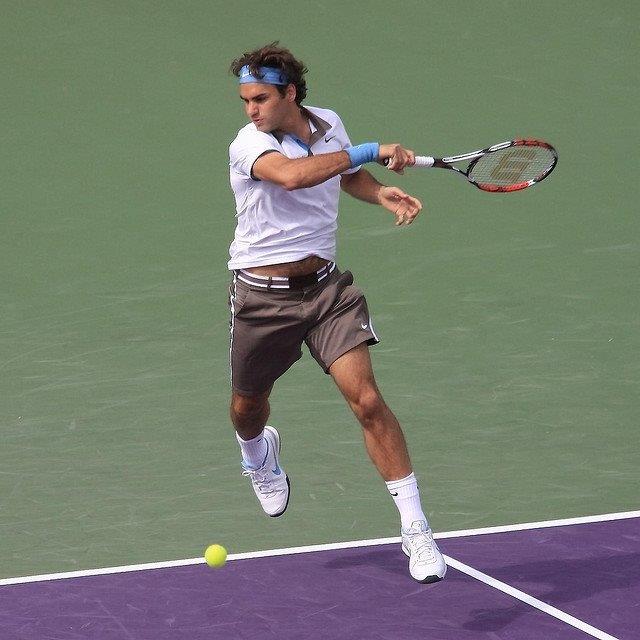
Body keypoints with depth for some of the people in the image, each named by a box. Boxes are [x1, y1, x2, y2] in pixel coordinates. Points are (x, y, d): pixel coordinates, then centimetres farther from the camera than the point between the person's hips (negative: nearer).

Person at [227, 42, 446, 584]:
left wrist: (381, 193, 2)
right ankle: (258, 452, 58)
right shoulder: (249, 144, -17)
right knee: (247, 407, 17)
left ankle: (415, 529, -11)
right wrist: (369, 152, -38)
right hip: (263, 295, -2)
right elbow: (292, 174, -41)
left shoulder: (330, 125, 0)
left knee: (367, 400, -14)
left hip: (326, 286, 2)